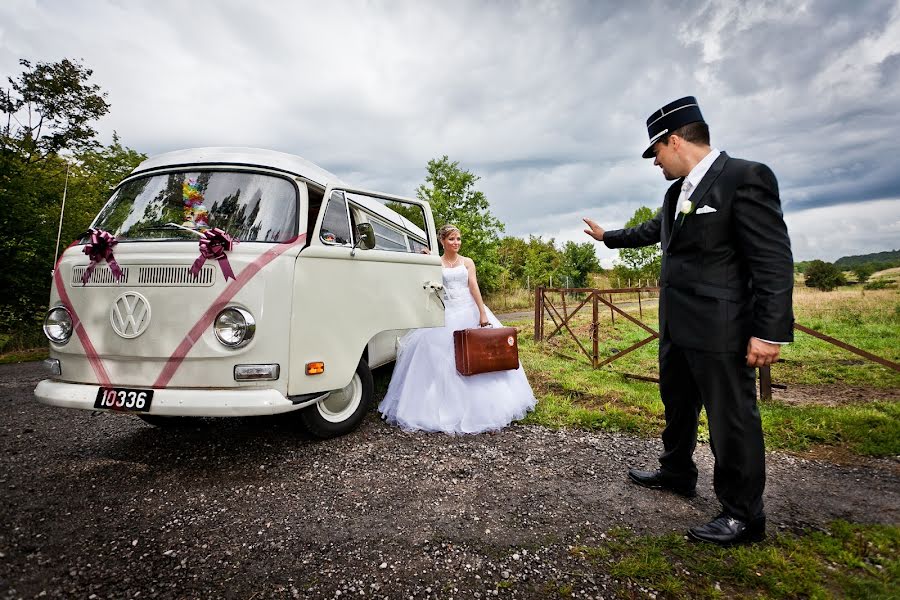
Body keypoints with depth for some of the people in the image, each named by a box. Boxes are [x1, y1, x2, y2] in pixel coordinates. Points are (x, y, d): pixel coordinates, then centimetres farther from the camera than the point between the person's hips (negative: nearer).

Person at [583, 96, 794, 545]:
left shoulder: (746, 178, -14)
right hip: (676, 327, 9)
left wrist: (771, 332, -21)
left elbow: (774, 259, -18)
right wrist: (607, 236, 43)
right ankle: (676, 473, 41)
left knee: (732, 419, 3)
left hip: (720, 330, -9)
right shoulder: (677, 192, 12)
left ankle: (742, 516, 19)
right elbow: (653, 230, 31)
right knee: (677, 406, 22)